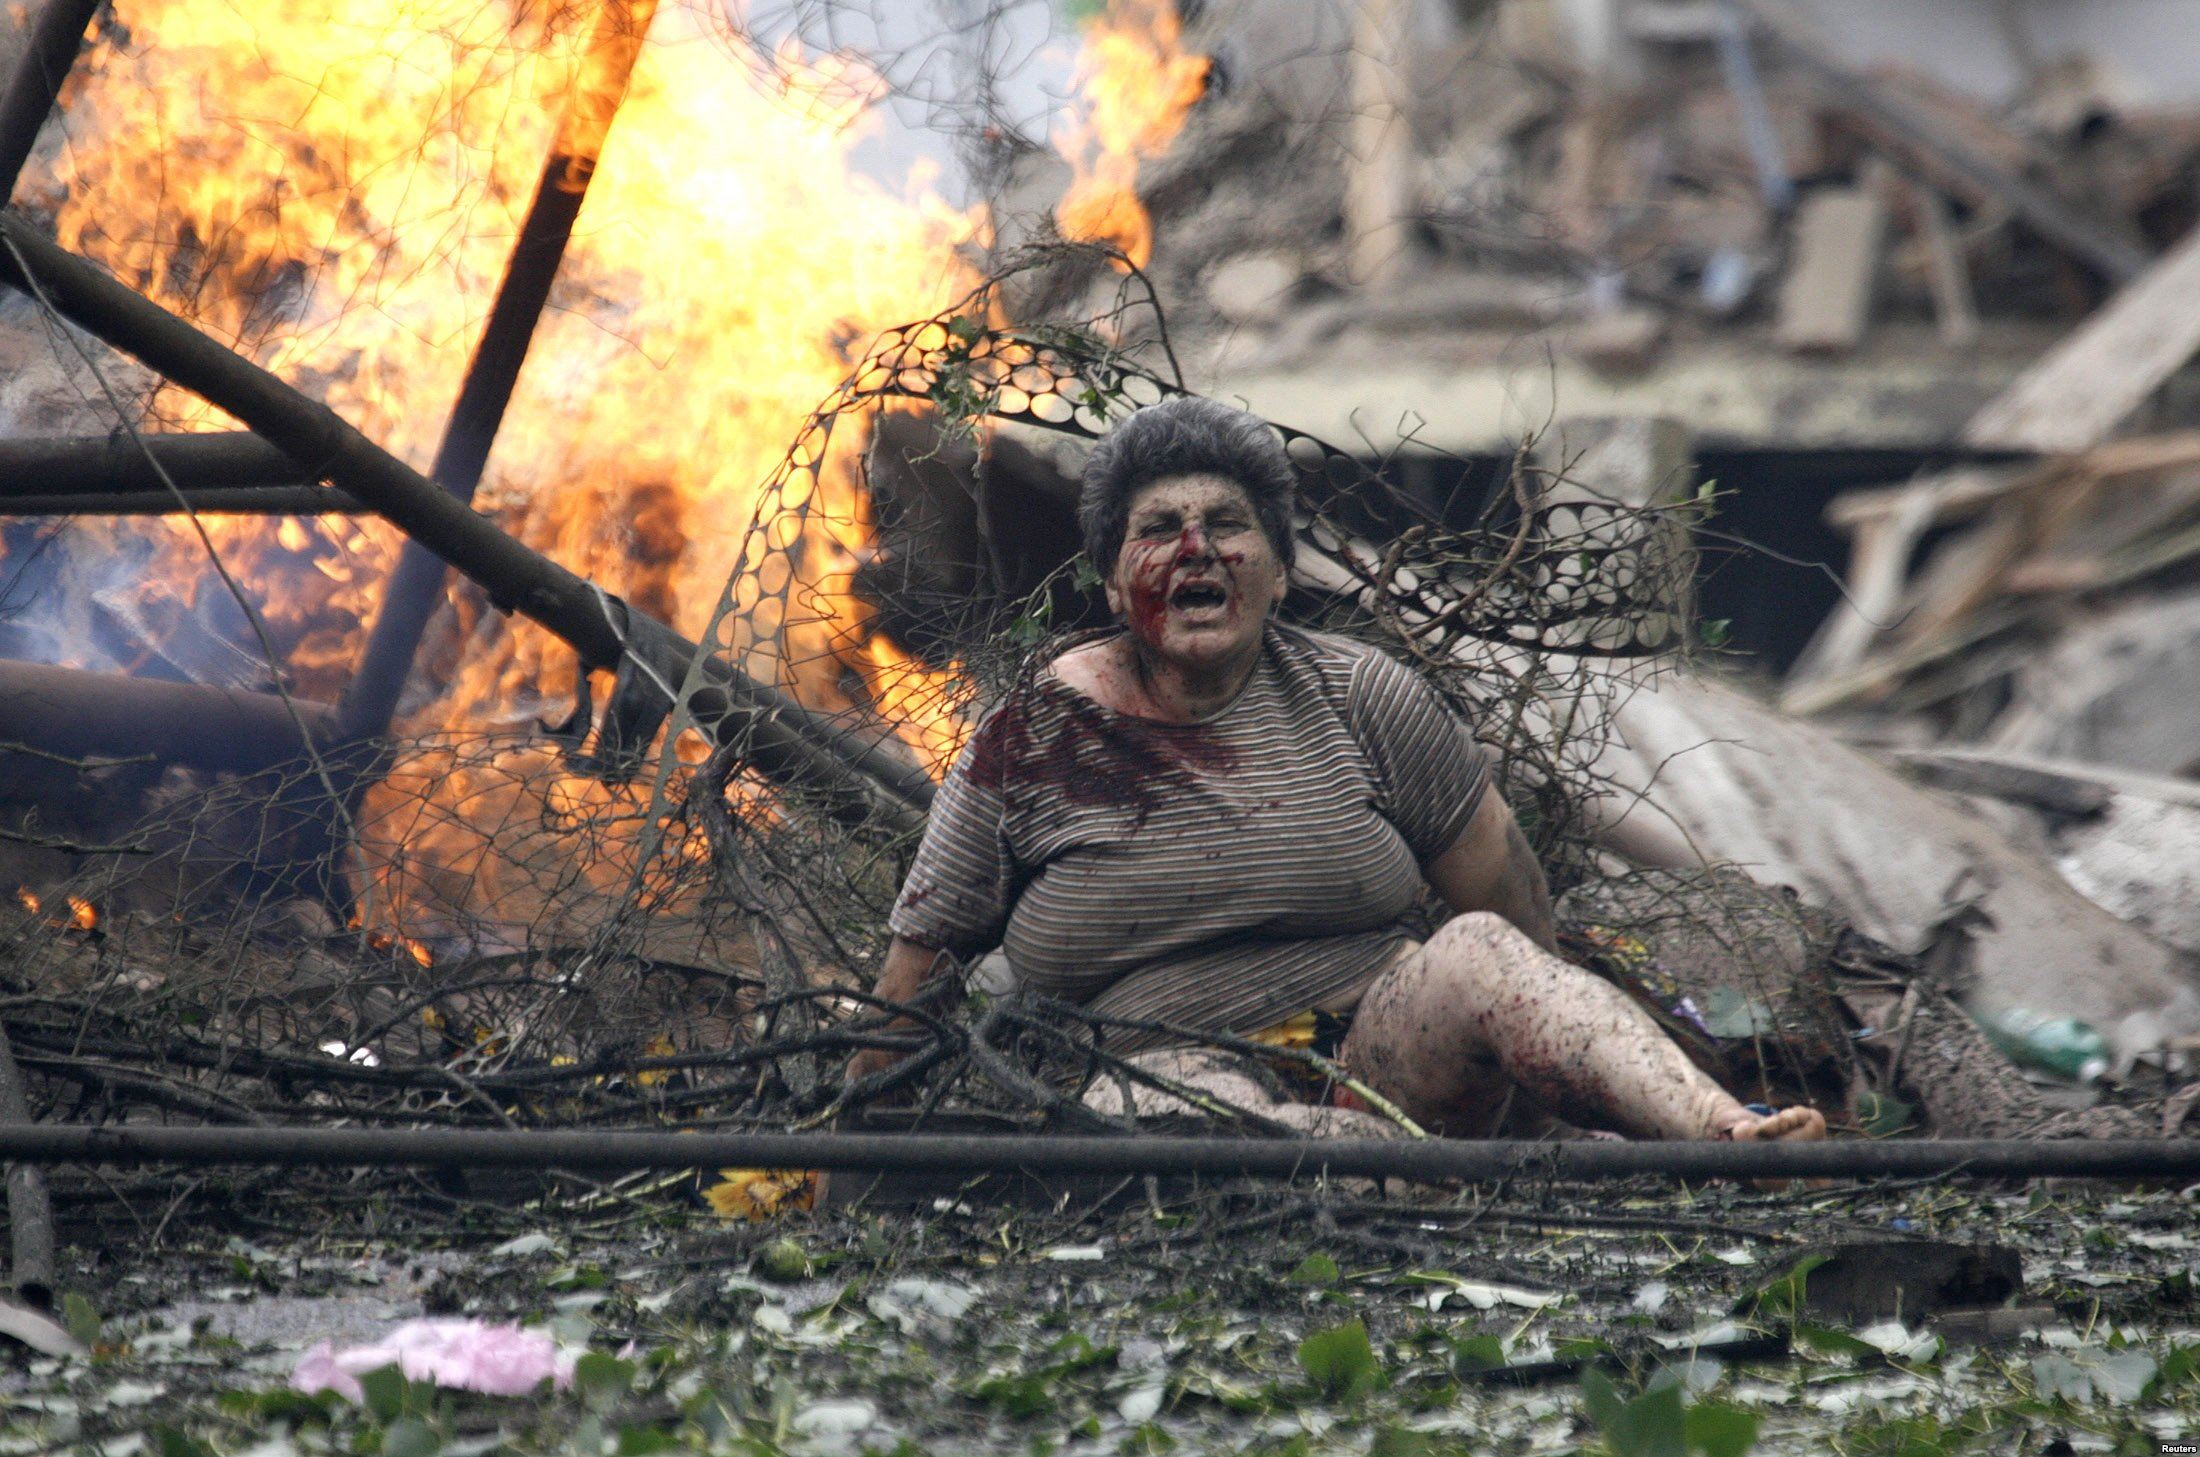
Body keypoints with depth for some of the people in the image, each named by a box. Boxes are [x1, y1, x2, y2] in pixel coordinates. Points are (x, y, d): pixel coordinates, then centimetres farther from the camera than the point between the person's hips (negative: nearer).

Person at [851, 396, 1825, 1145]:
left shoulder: (1358, 698, 10)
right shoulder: (1030, 741, 6)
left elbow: (1500, 885, 14)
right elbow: (922, 960, 11)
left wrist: (1546, 1045, 13)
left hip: (1383, 1060, 2)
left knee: (1477, 953, -29)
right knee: (1170, 1083, -37)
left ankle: (1728, 1135, -50)